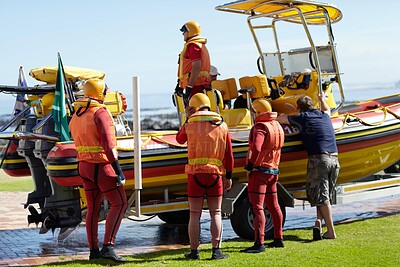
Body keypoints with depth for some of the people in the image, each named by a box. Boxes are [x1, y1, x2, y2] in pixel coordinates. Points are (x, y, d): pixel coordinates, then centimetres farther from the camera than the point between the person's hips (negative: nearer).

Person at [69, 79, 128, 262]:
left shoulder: (77, 115, 9)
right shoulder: (101, 113, -16)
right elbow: (108, 144, -22)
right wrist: (118, 171, -21)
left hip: (84, 165, 8)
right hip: (101, 166, -8)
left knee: (93, 208, 12)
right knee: (119, 204, -3)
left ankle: (93, 250, 14)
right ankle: (108, 247, -13)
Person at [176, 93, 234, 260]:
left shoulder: (191, 125, 0)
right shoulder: (222, 126, 7)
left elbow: (179, 139, 21)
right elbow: (228, 154, 7)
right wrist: (229, 176, 13)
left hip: (195, 173, -1)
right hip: (215, 173, 1)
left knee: (195, 214, 5)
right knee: (216, 213, 8)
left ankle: (194, 251, 7)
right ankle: (216, 251, 4)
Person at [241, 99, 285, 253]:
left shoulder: (260, 127, -16)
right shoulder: (277, 127, 12)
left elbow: (256, 148, -29)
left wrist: (249, 166, -18)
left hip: (259, 171, -9)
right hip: (273, 171, 9)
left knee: (257, 207, -11)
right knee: (273, 206, 18)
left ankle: (259, 243, -16)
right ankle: (278, 239, 27)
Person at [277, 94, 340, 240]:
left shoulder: (302, 118, 2)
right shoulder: (324, 115, 17)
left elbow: (280, 118, 16)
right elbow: (327, 109, 44)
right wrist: (322, 99, 63)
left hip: (318, 158, -5)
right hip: (334, 159, 5)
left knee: (321, 197, -2)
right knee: (325, 196, 13)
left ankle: (331, 232, -5)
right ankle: (319, 222, -6)